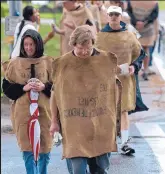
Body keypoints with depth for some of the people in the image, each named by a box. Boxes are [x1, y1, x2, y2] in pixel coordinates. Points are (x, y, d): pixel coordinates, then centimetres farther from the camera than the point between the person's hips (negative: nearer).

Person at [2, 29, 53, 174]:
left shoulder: (48, 62, 2)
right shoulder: (14, 63, 3)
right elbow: (6, 88, 3)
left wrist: (44, 87, -14)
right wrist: (23, 88, -13)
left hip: (44, 111, 0)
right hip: (23, 112, 0)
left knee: (44, 148, 6)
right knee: (28, 149, 0)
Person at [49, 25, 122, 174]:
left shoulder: (107, 61, 2)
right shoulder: (62, 64, 0)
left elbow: (117, 90, 12)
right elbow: (54, 93, 8)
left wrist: (117, 119, 12)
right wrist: (54, 121, 8)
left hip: (102, 126, 1)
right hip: (74, 127, -1)